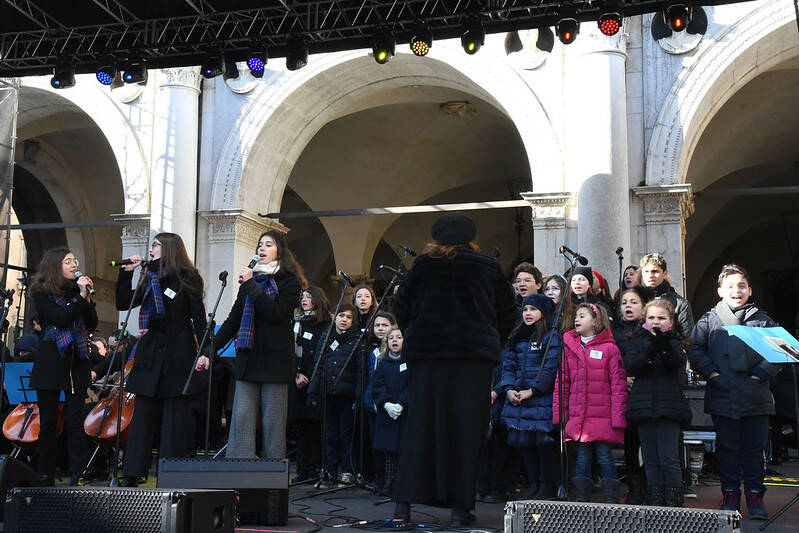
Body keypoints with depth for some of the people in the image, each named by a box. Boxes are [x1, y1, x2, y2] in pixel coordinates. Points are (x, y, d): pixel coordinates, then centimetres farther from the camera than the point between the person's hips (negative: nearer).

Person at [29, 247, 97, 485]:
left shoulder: (77, 290, 9)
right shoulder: (42, 294, -2)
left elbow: (92, 325, 4)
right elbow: (60, 319, -17)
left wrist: (87, 297, -7)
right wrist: (81, 297, -16)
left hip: (77, 362, 3)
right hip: (50, 364, -2)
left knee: (74, 422, -1)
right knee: (48, 422, 4)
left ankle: (78, 477, 2)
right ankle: (46, 477, 14)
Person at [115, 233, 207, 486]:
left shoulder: (187, 278, -2)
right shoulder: (149, 279, 16)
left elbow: (199, 317, -6)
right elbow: (123, 303, 14)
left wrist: (203, 351, -15)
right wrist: (126, 273, 7)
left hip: (177, 356, -6)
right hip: (150, 355, 6)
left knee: (174, 417, 0)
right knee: (142, 415, 6)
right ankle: (131, 475, 10)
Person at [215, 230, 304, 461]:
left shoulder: (289, 281, 1)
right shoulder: (249, 278, 17)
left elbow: (277, 312, -16)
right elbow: (233, 319, 19)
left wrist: (251, 286, -12)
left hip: (275, 358, -5)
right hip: (248, 358, 5)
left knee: (272, 421, -2)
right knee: (241, 418, -1)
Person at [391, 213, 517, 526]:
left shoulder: (422, 265, 7)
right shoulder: (487, 267, 6)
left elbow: (401, 307, 9)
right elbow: (508, 310, 9)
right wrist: (493, 342, 19)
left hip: (425, 355, 1)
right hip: (474, 357, -1)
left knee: (419, 426, 5)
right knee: (466, 428, 2)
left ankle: (404, 502, 4)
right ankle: (461, 506, 2)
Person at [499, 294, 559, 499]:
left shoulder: (551, 337, -3)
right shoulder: (516, 336, 17)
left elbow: (550, 369, -10)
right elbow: (508, 364, 12)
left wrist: (532, 390, -14)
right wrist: (509, 389, -3)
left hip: (541, 400, -6)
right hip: (517, 400, 6)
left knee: (542, 441, -5)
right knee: (524, 443, 7)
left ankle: (546, 486, 5)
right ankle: (533, 485, 16)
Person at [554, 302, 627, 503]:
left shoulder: (609, 348, -2)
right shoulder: (569, 347, 11)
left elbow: (618, 385, -4)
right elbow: (562, 382, 12)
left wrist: (618, 416, -10)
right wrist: (559, 413, 6)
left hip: (602, 417, -4)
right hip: (577, 417, 4)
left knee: (605, 457, 0)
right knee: (582, 457, 10)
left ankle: (611, 500, 9)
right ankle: (582, 499, 17)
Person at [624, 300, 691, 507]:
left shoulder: (674, 340, 9)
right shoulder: (637, 341, 12)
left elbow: (678, 364, -11)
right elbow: (630, 366, -6)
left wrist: (665, 346, -30)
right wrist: (651, 351, -21)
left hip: (669, 405, -2)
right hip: (644, 404, 2)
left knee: (669, 459, -7)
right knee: (651, 461, 6)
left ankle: (674, 504, 0)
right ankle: (655, 504, 12)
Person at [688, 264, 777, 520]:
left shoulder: (762, 320, 8)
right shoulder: (709, 320, 6)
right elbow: (695, 350, 2)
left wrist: (759, 374, -9)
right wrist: (712, 373, -9)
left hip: (756, 397, 1)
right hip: (722, 396, 0)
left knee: (755, 448, 5)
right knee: (727, 448, 7)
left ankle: (755, 496, 17)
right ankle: (730, 495, 18)